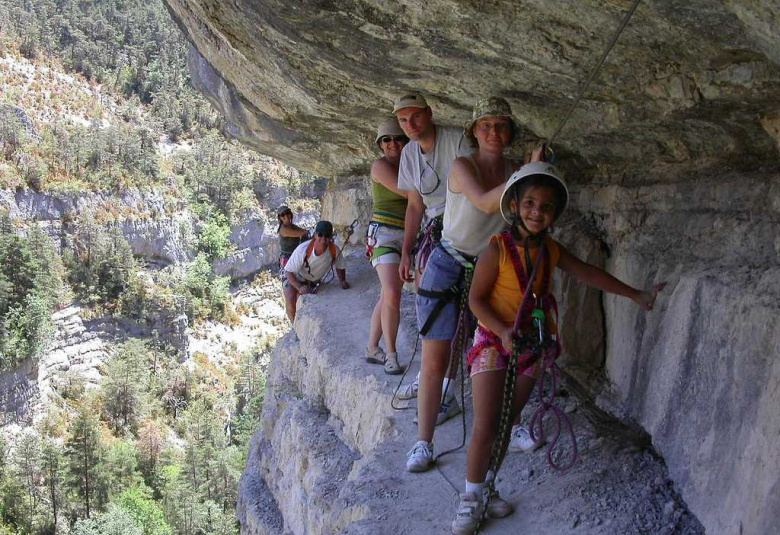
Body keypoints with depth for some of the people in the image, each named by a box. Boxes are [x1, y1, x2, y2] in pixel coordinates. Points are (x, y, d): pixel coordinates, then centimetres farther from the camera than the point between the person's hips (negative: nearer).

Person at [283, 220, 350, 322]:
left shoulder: (334, 251, -26)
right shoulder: (303, 250, -36)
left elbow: (340, 266, -2)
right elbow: (289, 271, -29)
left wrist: (343, 281, -18)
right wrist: (299, 287, -41)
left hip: (314, 280, 4)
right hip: (294, 277, -4)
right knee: (291, 301, -26)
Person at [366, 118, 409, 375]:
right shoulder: (380, 165, -7)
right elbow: (406, 191, -18)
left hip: (407, 235, 7)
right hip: (384, 233, -7)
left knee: (388, 296, 7)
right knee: (392, 294, -19)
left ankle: (372, 349, 18)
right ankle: (391, 354, -8)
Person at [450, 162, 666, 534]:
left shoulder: (550, 250, 2)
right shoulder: (498, 248, -16)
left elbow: (590, 274, 12)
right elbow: (476, 298, -14)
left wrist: (636, 295, 16)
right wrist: (503, 331, -25)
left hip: (531, 346, 5)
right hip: (493, 342, -5)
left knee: (505, 424, 12)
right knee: (485, 429, -7)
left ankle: (485, 487, 28)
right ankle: (471, 498, 10)